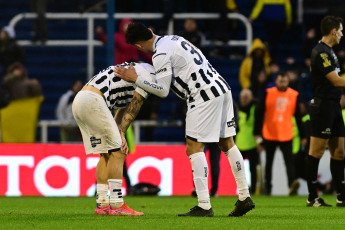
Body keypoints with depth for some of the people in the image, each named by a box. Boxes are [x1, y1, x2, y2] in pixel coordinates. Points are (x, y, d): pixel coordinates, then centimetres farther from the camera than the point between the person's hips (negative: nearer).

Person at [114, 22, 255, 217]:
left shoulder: (161, 55, -11)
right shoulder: (173, 39, 16)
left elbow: (163, 91, -11)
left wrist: (135, 79, -7)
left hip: (205, 95, -9)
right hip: (222, 88, 9)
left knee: (194, 148, -6)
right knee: (227, 144, 14)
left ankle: (204, 206, -11)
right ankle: (245, 197, 16)